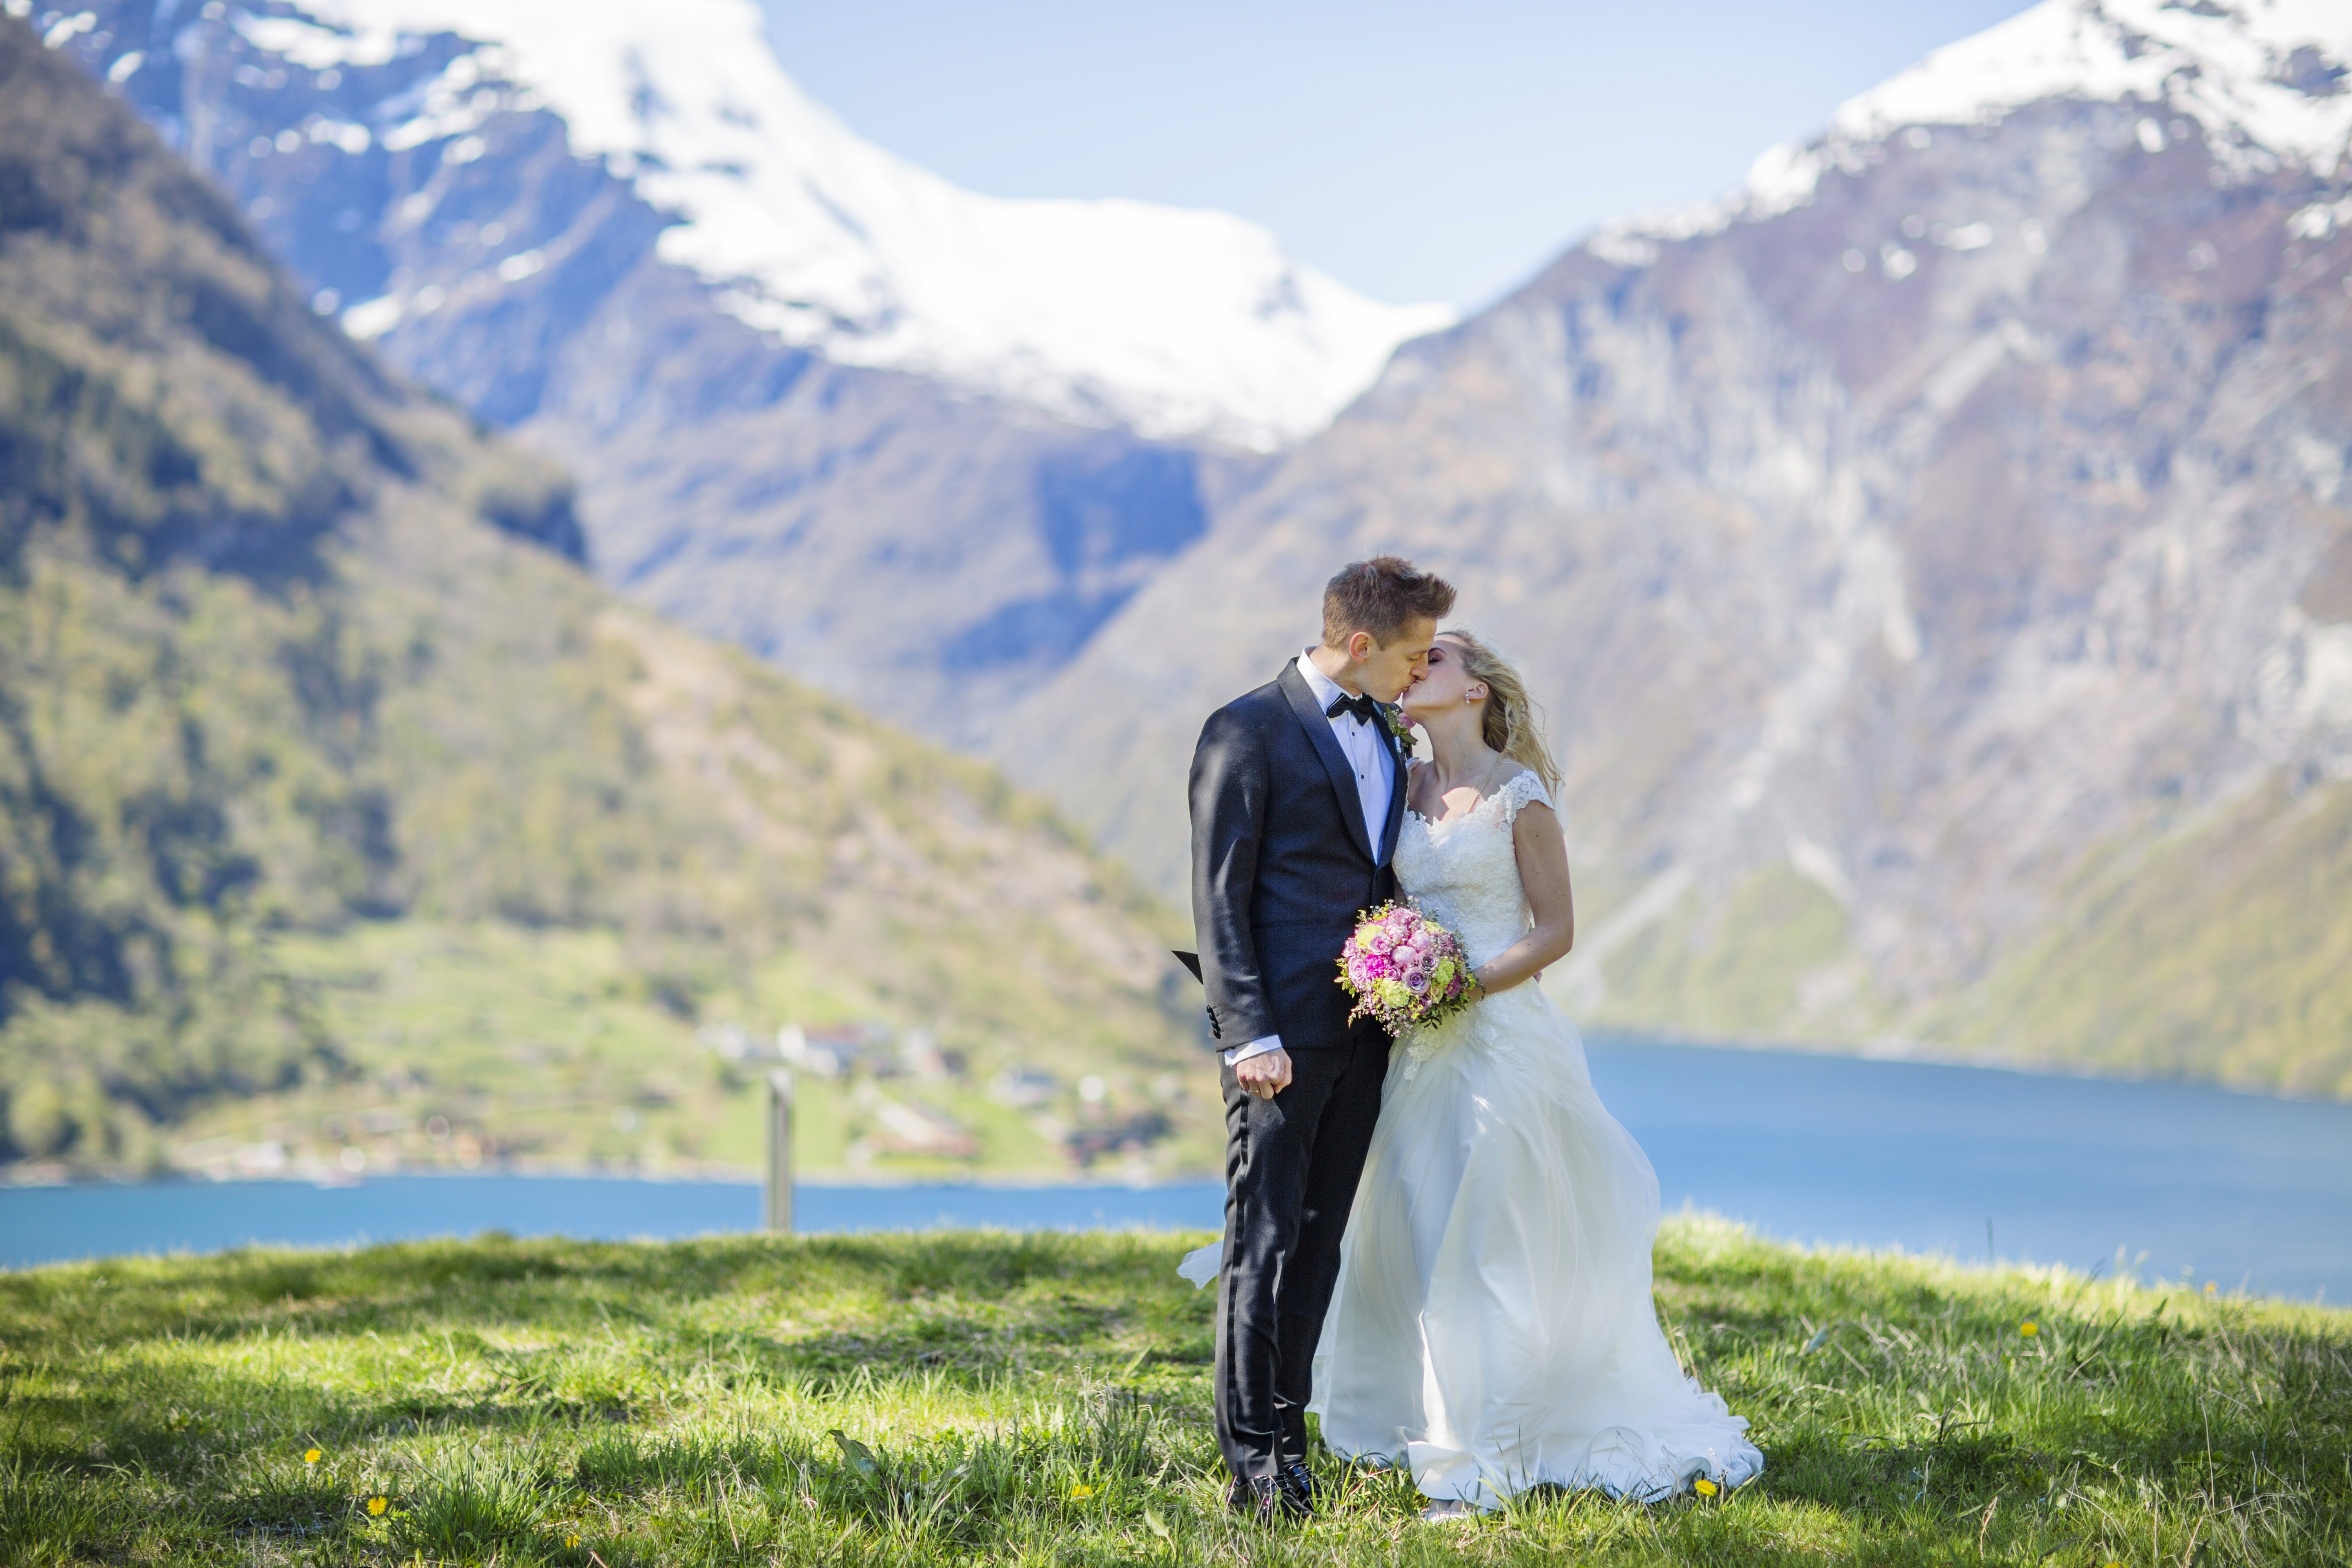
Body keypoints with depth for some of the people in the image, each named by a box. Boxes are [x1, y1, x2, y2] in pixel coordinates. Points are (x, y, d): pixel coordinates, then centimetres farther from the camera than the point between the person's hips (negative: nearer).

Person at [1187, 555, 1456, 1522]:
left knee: (1318, 1242, 8)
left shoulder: (1384, 735, 16)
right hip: (1281, 1032, -7)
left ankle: (1283, 1437, 14)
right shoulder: (1248, 732, -7)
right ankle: (1255, 1460, -5)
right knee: (1264, 1240, -6)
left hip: (1362, 1032, 7)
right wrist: (1249, 1035, -16)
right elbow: (1220, 896, -10)